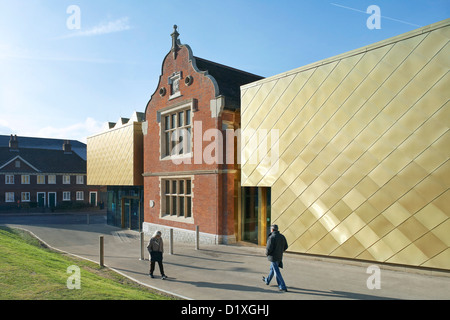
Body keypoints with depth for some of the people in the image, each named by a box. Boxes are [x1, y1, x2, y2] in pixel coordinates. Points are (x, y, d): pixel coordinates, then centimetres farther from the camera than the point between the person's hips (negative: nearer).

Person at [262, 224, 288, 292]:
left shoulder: (271, 237, -21)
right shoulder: (282, 236, 1)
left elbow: (269, 248, -23)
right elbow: (285, 247, 7)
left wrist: (267, 253, -2)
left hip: (273, 257, -8)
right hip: (279, 256, 8)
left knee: (277, 272, 0)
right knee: (272, 269, 25)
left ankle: (283, 287, 2)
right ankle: (267, 280, 44)